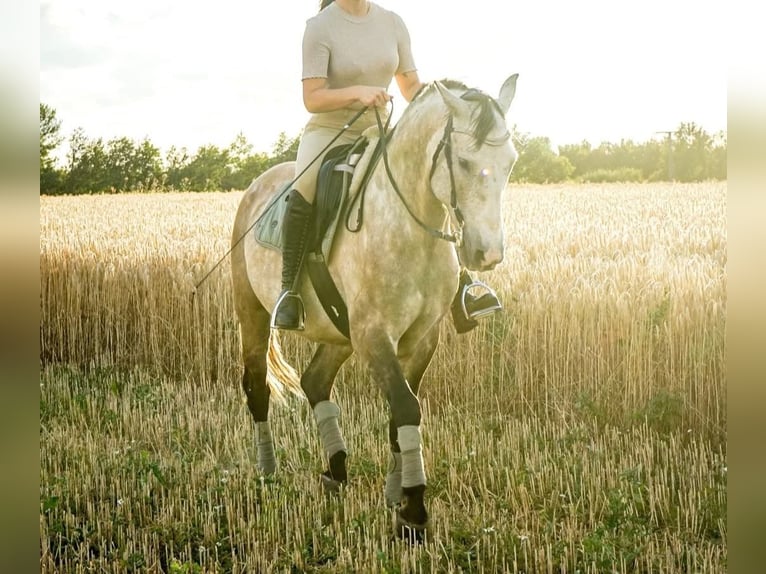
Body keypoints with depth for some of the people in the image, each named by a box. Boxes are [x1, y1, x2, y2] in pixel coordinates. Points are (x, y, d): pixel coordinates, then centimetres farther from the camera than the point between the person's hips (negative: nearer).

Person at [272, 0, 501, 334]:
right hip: (329, 131, -5)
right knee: (305, 188, -36)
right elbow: (312, 99, -14)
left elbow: (411, 86, 12)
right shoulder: (320, 27, -9)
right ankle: (289, 290, -26)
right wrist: (357, 92, -30)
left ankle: (461, 292, -5)